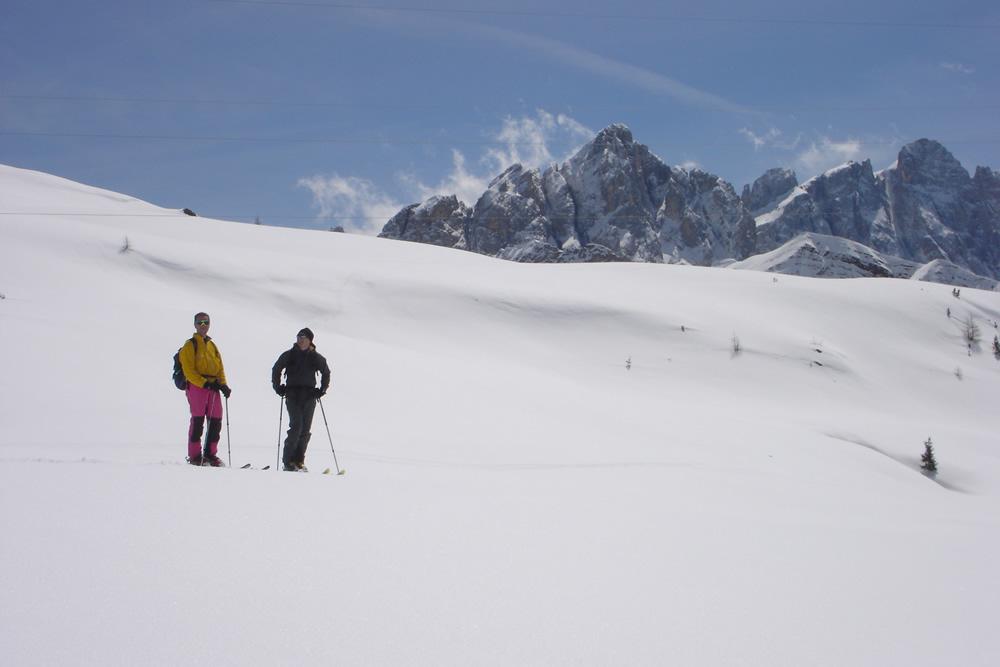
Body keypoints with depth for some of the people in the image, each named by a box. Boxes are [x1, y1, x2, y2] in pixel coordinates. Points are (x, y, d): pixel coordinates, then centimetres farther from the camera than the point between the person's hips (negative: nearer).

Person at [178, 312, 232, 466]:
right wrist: (204, 383, -19)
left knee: (216, 422, 2)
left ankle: (210, 454, 10)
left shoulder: (212, 345, 22)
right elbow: (188, 370, -8)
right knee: (197, 421, -7)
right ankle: (195, 456, -3)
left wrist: (223, 384, 3)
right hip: (196, 387, -6)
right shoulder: (190, 345, 2)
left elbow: (220, 368, 20)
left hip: (213, 387, 6)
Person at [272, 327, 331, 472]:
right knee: (296, 426, -15)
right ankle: (287, 460, -11)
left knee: (305, 430, 1)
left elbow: (326, 373, 21)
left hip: (310, 395, 2)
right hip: (293, 394, -2)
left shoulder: (316, 358, 7)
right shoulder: (289, 355, 4)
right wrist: (278, 387, 4)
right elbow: (276, 370, 14)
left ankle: (299, 461, 8)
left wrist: (322, 390, 11)